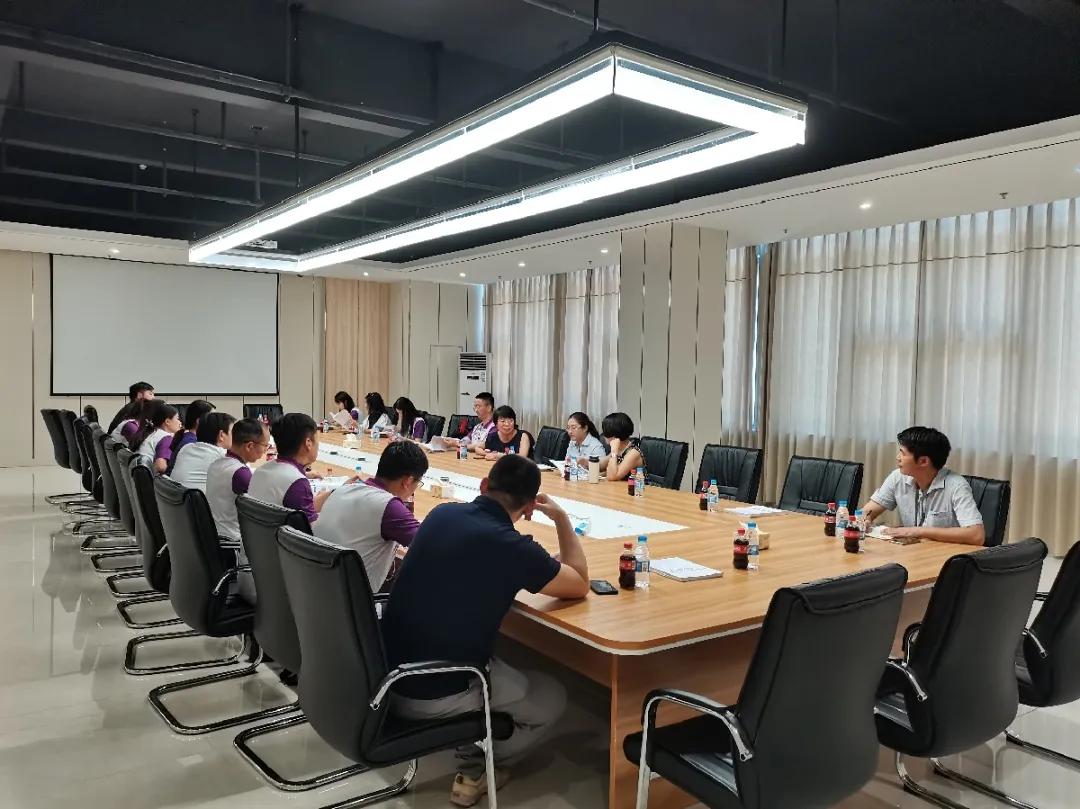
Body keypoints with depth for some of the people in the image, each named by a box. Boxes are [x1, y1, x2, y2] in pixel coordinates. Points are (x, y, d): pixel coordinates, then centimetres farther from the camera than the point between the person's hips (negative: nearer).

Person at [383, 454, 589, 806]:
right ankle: (475, 770, 20)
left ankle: (470, 745, 28)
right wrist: (562, 519, 7)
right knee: (552, 700, 17)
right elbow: (580, 585, 0)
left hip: (386, 672, 7)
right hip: (434, 696, -6)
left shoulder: (442, 513, 0)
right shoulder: (513, 548, -18)